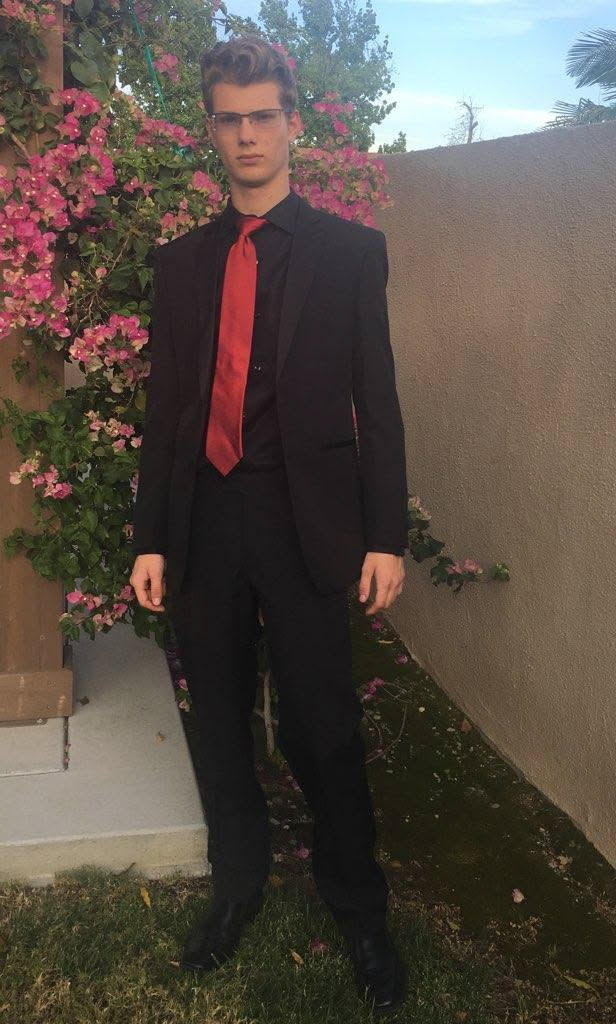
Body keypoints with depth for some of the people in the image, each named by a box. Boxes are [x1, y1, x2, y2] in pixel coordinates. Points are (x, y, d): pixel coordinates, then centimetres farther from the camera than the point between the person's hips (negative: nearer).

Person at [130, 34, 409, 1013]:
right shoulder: (179, 261, 10)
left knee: (324, 728, 3)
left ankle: (357, 904, 26)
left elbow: (377, 401, 0)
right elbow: (164, 407, 10)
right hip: (205, 520, 3)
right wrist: (151, 538, 7)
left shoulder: (351, 250, 2)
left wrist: (386, 536, -5)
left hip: (308, 521, -3)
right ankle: (237, 882, 36)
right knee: (220, 721, 14)